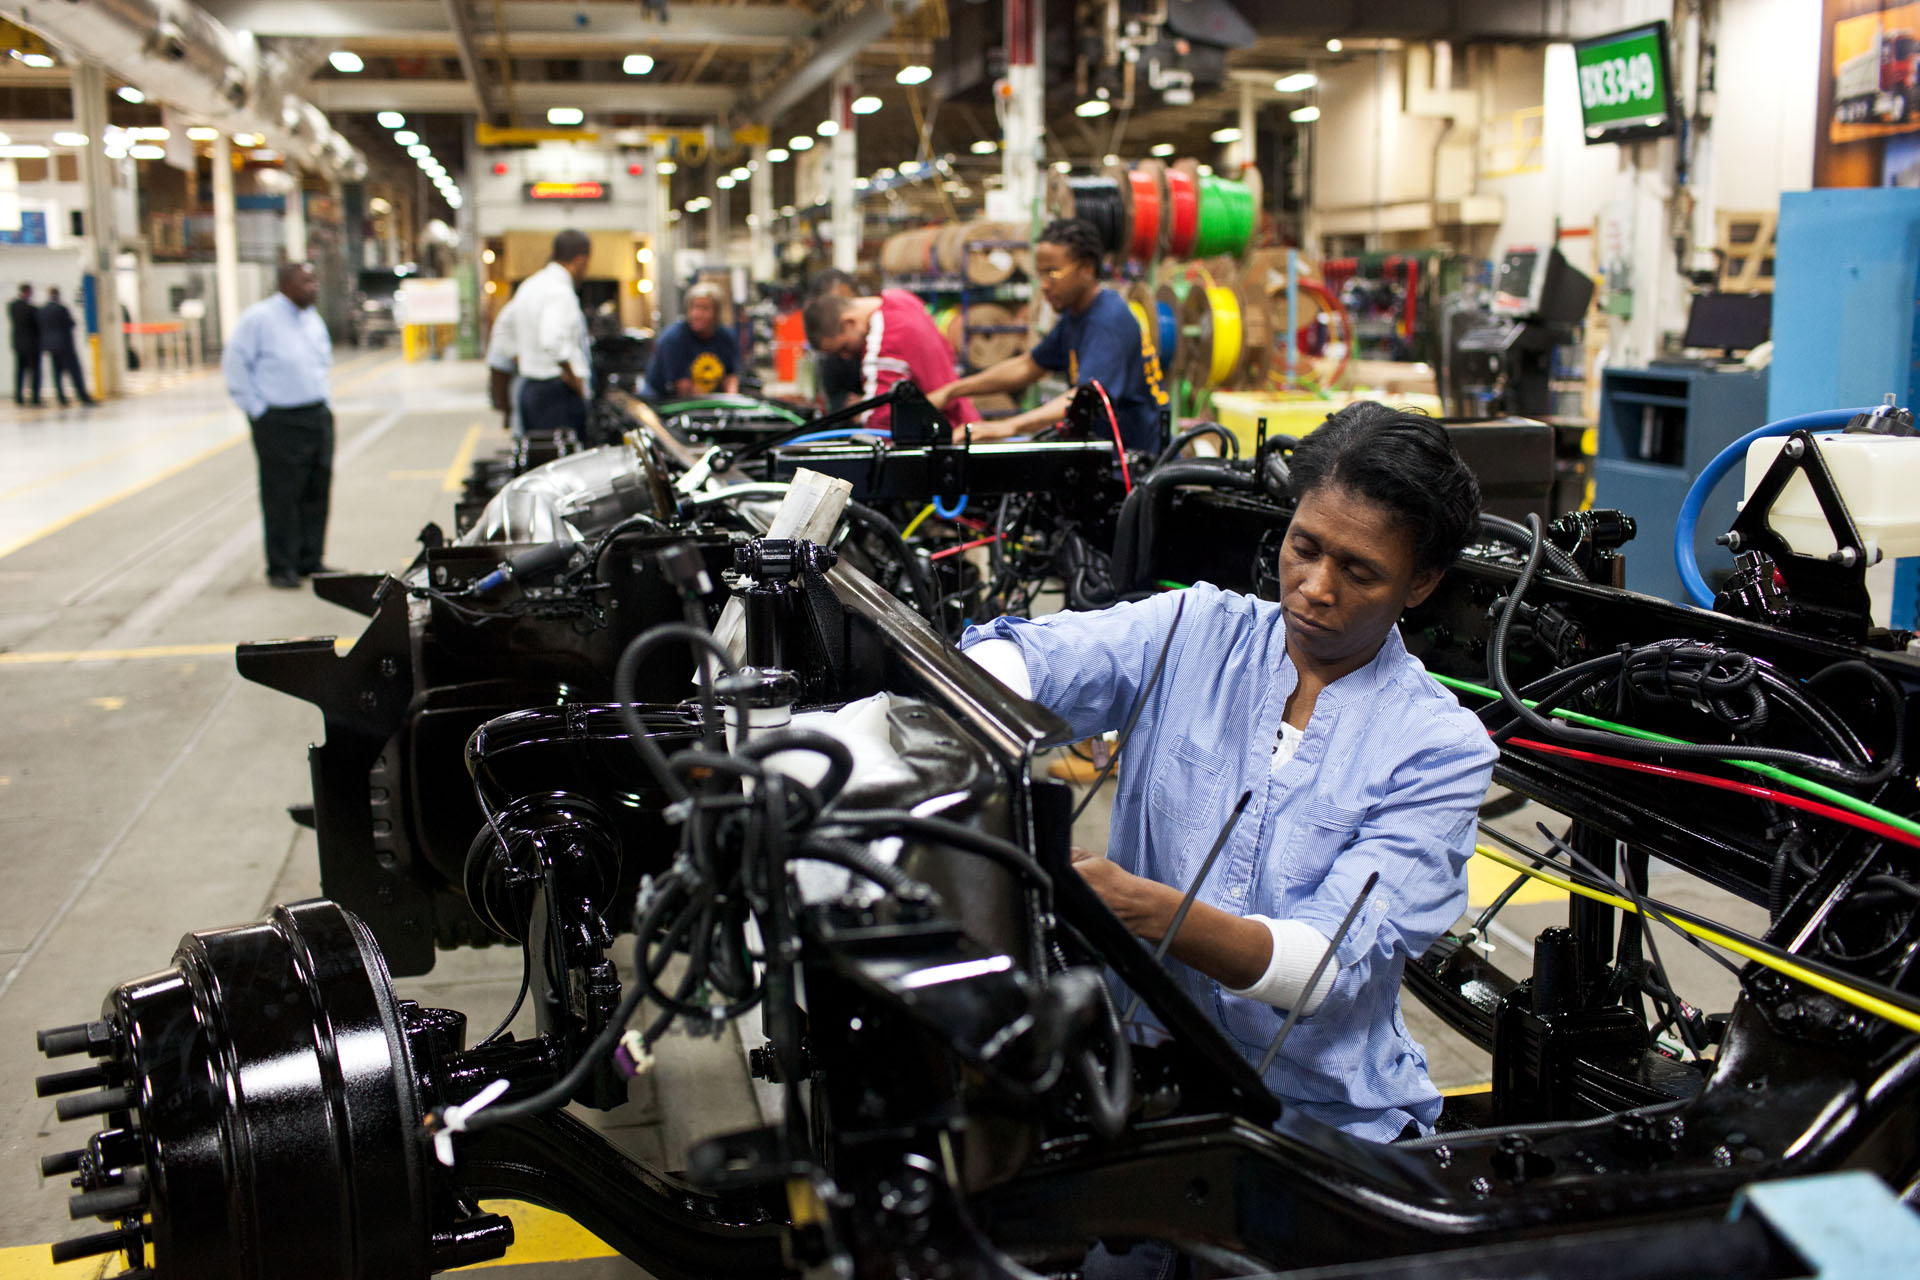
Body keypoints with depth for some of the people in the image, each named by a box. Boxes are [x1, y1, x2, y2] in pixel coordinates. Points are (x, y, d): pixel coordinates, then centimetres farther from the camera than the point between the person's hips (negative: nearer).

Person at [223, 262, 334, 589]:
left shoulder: (312, 318, 13)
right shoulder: (258, 318, -9)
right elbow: (234, 365, -9)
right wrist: (256, 409, -10)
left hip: (318, 416, 7)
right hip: (279, 423, -7)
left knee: (317, 492, 8)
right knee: (281, 495, -3)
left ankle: (310, 560, 19)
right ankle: (281, 567, 5)